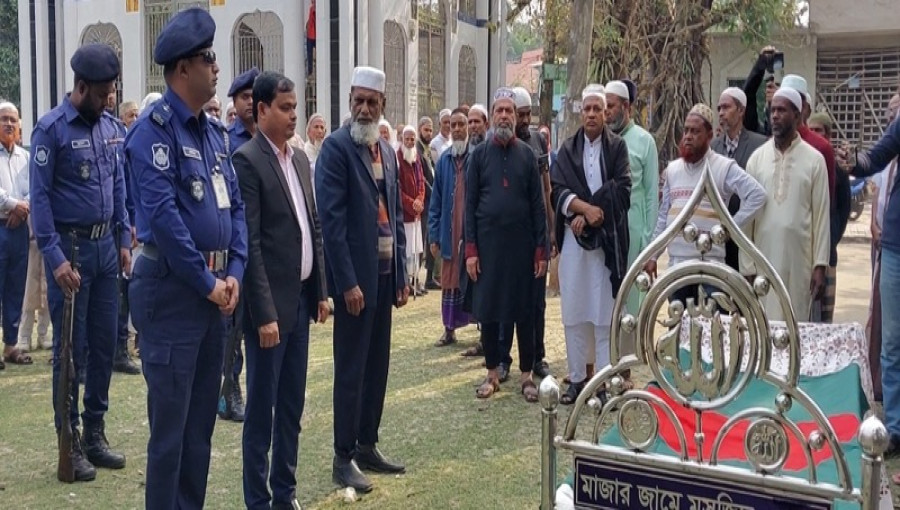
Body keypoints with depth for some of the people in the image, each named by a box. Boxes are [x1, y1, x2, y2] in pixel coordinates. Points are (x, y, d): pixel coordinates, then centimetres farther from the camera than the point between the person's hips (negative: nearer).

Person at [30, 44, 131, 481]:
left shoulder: (111, 126, 9)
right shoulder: (51, 129, -10)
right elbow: (40, 196, -12)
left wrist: (124, 240, 9)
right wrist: (55, 258, -17)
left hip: (105, 245, 6)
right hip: (70, 247, -6)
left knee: (104, 343, 11)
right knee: (71, 348, 1)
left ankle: (95, 433, 23)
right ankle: (70, 441, 12)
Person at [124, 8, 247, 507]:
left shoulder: (216, 131, 12)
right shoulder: (155, 129, -13)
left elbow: (235, 204, 12)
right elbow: (162, 215, -21)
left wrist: (233, 273, -1)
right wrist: (207, 282, -16)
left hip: (214, 290, 8)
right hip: (171, 288, -8)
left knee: (202, 417, 16)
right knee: (170, 423, -1)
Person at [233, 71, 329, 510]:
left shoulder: (300, 158, 12)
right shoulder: (247, 160, -12)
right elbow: (249, 243, -17)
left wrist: (321, 290, 12)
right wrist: (264, 313, -19)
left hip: (301, 296, 8)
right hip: (270, 302, -7)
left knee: (292, 404, 15)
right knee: (262, 406, 3)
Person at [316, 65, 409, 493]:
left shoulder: (387, 151, 13)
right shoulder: (336, 147, -10)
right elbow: (331, 219, -16)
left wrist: (402, 274, 11)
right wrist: (347, 282, -20)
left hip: (385, 273, 7)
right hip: (355, 276, -7)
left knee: (377, 365, 14)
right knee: (351, 369, -1)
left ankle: (367, 445, 25)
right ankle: (344, 458, 9)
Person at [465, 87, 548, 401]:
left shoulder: (527, 155, 3)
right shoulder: (479, 154, 3)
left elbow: (537, 204, 2)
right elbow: (469, 204, 1)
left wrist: (541, 250, -3)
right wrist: (470, 250, -5)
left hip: (521, 243, 0)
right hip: (488, 242, 0)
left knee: (524, 310, 5)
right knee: (487, 310, 5)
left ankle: (526, 375, 15)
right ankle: (492, 373, 18)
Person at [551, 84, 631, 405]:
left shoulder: (618, 147, 5)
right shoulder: (567, 150, 11)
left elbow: (621, 188, -6)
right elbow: (558, 190, 0)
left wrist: (587, 216, -11)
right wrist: (586, 208, -16)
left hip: (607, 239, -2)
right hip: (573, 239, 2)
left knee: (605, 312, -2)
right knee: (573, 311, 4)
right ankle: (577, 378, 12)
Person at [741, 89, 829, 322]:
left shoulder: (814, 160, 1)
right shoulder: (756, 158, 5)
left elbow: (821, 215, 1)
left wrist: (820, 265, -5)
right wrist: (746, 266, -1)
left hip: (799, 260, -1)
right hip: (763, 259, 1)